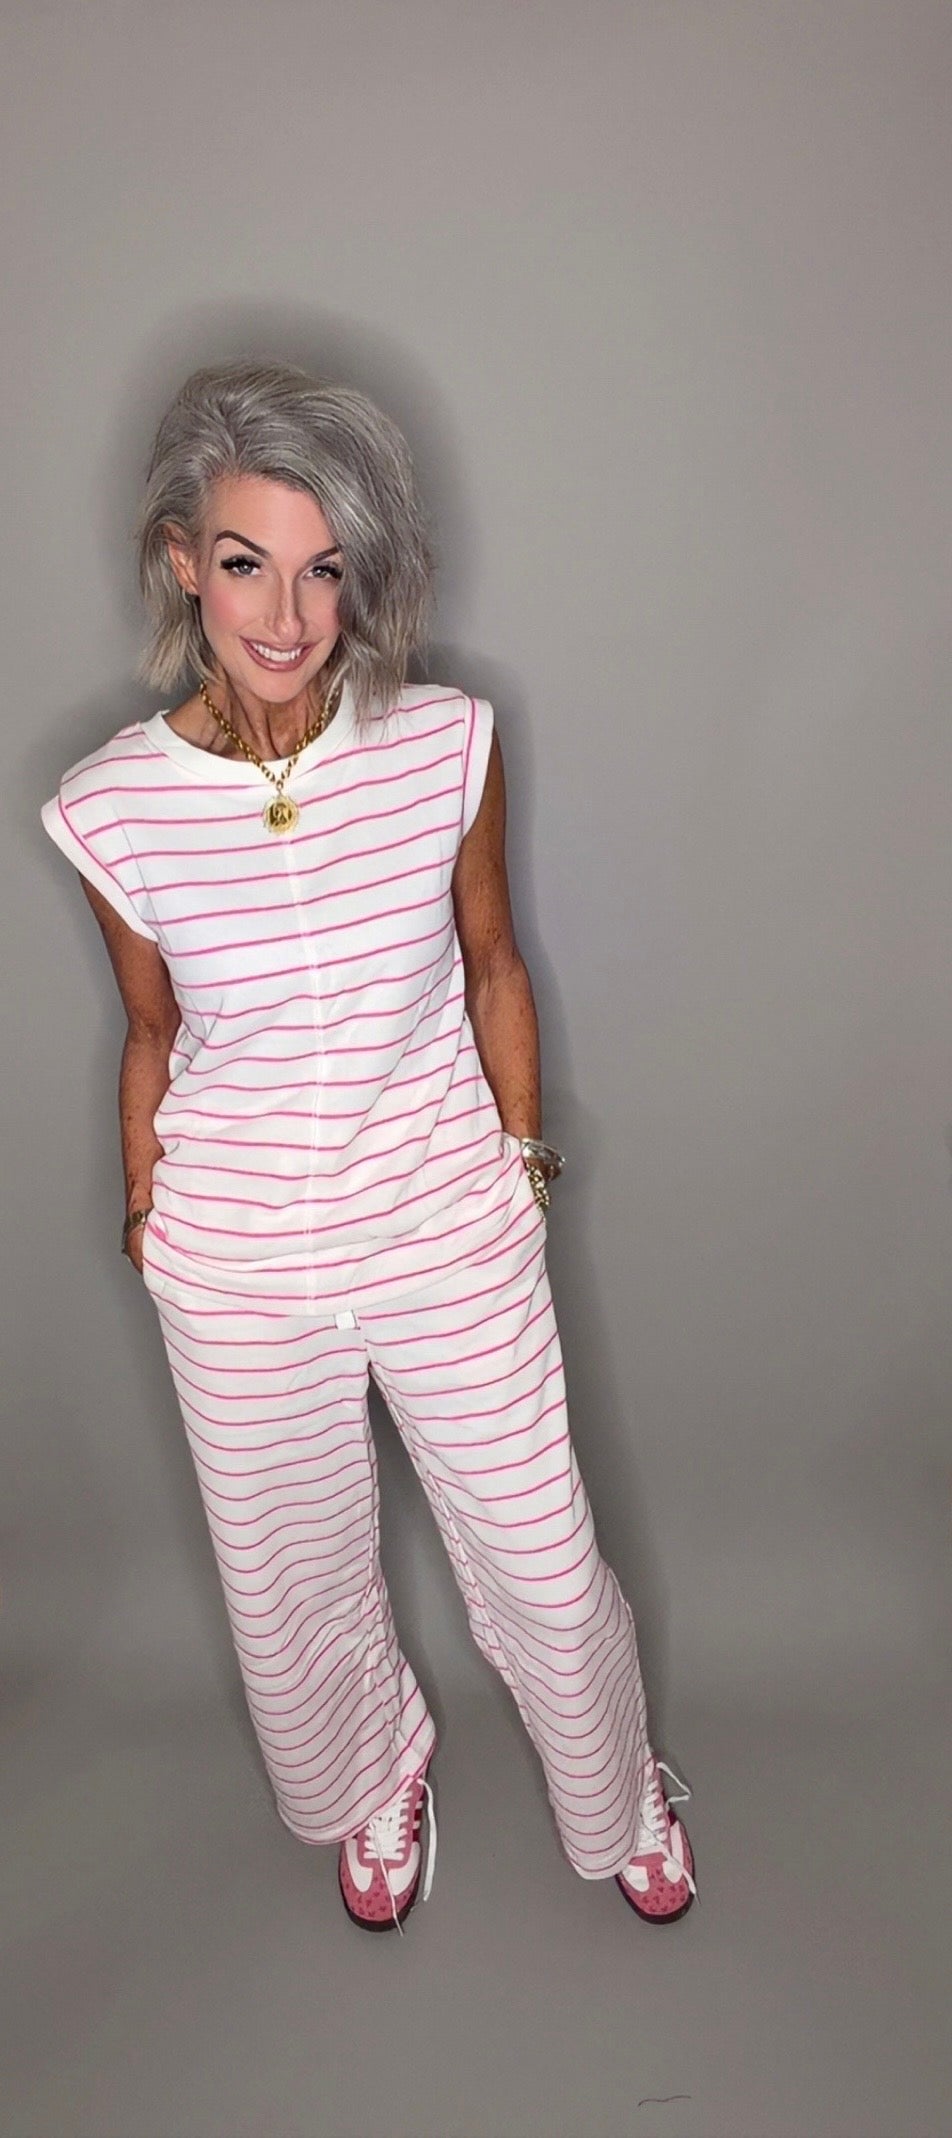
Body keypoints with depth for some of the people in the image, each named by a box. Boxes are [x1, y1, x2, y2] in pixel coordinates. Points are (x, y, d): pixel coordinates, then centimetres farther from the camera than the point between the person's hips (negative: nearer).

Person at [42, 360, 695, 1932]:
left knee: (541, 1554, 16)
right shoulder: (113, 809, -12)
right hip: (239, 1266, 1)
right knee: (294, 1576, 22)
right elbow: (154, 1036, 2)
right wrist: (146, 1215, 10)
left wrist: (520, 1152, 7)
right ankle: (375, 1779, 57)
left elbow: (491, 961, 2)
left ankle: (616, 1798, 51)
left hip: (450, 1227, 0)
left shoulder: (447, 745, -12)